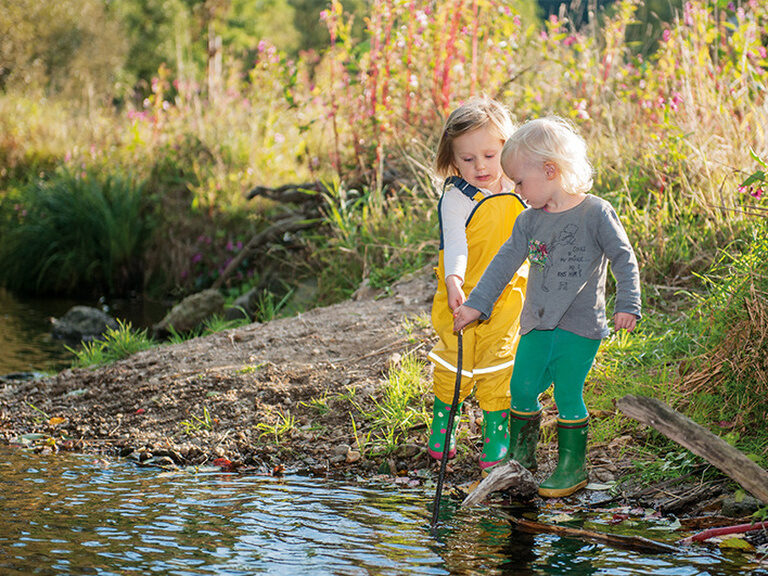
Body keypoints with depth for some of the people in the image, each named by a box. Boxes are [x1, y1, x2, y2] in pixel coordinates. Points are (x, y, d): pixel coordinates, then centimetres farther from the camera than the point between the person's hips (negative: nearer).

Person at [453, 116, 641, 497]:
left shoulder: (596, 213, -8)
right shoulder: (529, 221, 6)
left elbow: (624, 259, -5)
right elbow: (504, 263, 10)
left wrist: (627, 306, -13)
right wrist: (476, 304, 6)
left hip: (580, 326, -5)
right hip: (537, 324, 5)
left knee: (567, 395, -4)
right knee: (521, 390, 4)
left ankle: (573, 466, 10)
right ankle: (520, 457, 23)